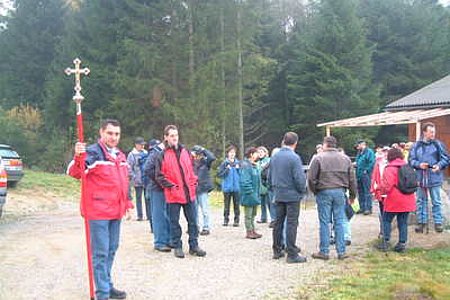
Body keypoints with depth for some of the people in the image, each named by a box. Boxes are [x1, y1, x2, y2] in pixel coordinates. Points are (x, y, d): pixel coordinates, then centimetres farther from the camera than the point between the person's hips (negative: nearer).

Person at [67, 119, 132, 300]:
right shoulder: (93, 152, -11)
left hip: (115, 212, 8)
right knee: (101, 252, -3)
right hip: (98, 212, -8)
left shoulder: (121, 156, 14)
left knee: (111, 250, 17)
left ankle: (107, 285, 30)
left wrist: (128, 204, 21)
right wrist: (78, 157, -44)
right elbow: (75, 172, -25)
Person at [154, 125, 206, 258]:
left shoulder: (185, 151, 9)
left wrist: (193, 183, 7)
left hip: (189, 192, 4)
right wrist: (171, 186, -12)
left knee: (192, 220, 8)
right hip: (173, 195, -4)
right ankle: (177, 247, 17)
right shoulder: (163, 155, -4)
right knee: (174, 222, 6)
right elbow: (159, 176, -5)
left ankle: (194, 246, 18)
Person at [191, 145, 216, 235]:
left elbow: (212, 157, -20)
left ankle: (206, 228, 10)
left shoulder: (205, 162, -3)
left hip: (203, 189, -3)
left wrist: (203, 150, -13)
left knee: (204, 210, 1)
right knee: (194, 210, 13)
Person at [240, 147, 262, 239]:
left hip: (255, 195, 9)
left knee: (253, 214, 16)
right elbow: (245, 182, -23)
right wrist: (250, 193, -22)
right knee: (248, 215, 1)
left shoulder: (255, 165, 13)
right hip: (249, 196, -9)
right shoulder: (246, 166, -18)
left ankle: (252, 231, 25)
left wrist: (258, 193, 15)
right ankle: (249, 232, 9)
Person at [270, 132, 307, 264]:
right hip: (292, 195, -6)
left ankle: (277, 250, 23)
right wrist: (302, 190, 0)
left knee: (278, 223, 14)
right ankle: (292, 254, 1)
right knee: (291, 224, -2)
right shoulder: (294, 158, -16)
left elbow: (270, 177, 12)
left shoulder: (274, 157, 5)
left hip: (278, 195, 6)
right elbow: (300, 179, -17)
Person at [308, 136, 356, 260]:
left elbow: (311, 178, -7)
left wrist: (314, 191, 8)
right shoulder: (345, 159, 7)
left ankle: (324, 251, 8)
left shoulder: (319, 158, -6)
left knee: (324, 222, 3)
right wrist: (352, 195, 18)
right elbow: (352, 179, 9)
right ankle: (341, 251, 10)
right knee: (339, 222, 8)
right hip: (340, 193, 3)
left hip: (324, 193, -3)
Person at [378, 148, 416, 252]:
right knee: (403, 222, 10)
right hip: (407, 201, 6)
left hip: (394, 201, -6)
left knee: (386, 220, 9)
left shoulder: (390, 168, -14)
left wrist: (382, 190, 1)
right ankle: (402, 243, 10)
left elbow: (386, 186, -18)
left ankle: (385, 242, 8)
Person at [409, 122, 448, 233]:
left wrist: (439, 165, -15)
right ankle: (421, 222, 20)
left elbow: (445, 158, 3)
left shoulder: (438, 144, -1)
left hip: (435, 177, -1)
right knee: (421, 201, 10)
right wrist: (419, 164, -14)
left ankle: (438, 222, 15)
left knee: (436, 201, 5)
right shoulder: (416, 145, 1)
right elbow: (411, 159, 5)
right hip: (420, 177, 1)